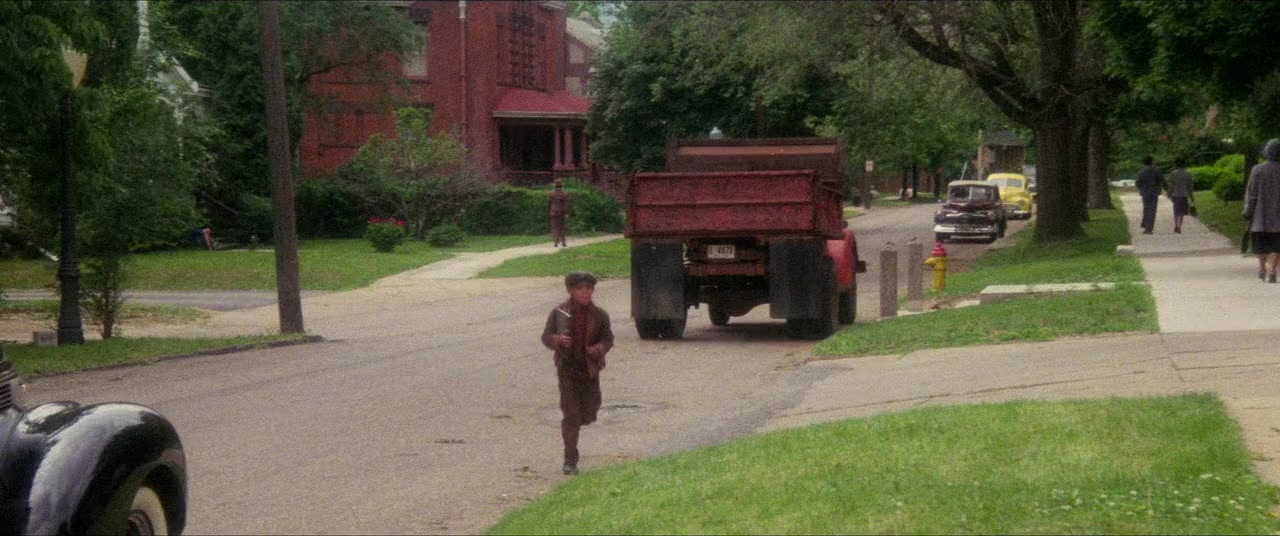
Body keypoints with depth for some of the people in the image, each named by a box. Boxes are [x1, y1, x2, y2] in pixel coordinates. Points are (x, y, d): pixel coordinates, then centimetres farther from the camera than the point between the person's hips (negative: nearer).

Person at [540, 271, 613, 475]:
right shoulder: (559, 313, -3)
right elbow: (546, 336, 2)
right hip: (567, 369, -2)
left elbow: (608, 338, 7)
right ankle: (570, 460, 3)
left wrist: (600, 347, -15)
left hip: (590, 369, 2)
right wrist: (558, 340, -20)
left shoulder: (599, 315, -1)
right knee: (570, 415, -4)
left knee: (588, 416, 7)